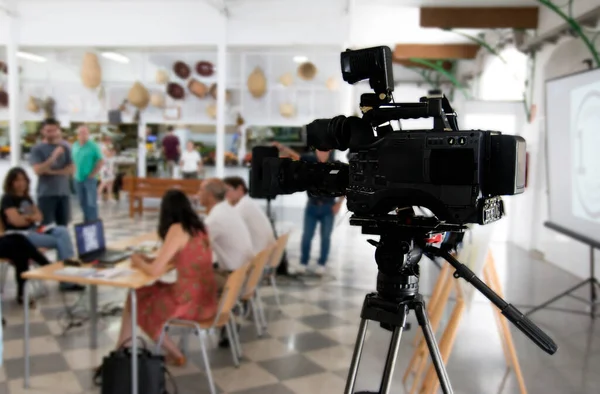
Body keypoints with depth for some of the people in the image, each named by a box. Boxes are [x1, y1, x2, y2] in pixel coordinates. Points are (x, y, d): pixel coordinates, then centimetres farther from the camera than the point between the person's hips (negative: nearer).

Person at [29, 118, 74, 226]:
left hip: (64, 193, 3)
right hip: (46, 194, -3)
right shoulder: (37, 149, -1)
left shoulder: (64, 147, 8)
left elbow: (71, 169, 2)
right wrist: (53, 157, -22)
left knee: (63, 227, 5)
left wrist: (53, 172, -10)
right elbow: (38, 170, -13)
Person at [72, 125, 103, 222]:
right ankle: (86, 221, 23)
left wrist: (93, 174, -9)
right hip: (78, 179, 5)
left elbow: (101, 161, -7)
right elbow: (73, 160, 18)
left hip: (89, 179, -5)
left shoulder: (93, 146, -7)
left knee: (91, 203, -5)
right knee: (82, 203, 12)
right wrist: (76, 173, 7)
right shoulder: (75, 146, 8)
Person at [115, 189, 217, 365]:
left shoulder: (177, 229, -15)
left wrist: (138, 262, 5)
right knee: (147, 293, 21)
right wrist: (148, 259, 16)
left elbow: (155, 271, -15)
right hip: (205, 298, 8)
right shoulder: (198, 227, 8)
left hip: (190, 302, -8)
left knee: (136, 301, 15)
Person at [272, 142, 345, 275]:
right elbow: (292, 154, -16)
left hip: (328, 207, -1)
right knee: (307, 236, 3)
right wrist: (280, 147, -34)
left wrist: (339, 203, -3)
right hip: (312, 206, 1)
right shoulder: (310, 160, -7)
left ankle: (321, 264, 19)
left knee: (325, 237, 6)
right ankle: (303, 263, 17)